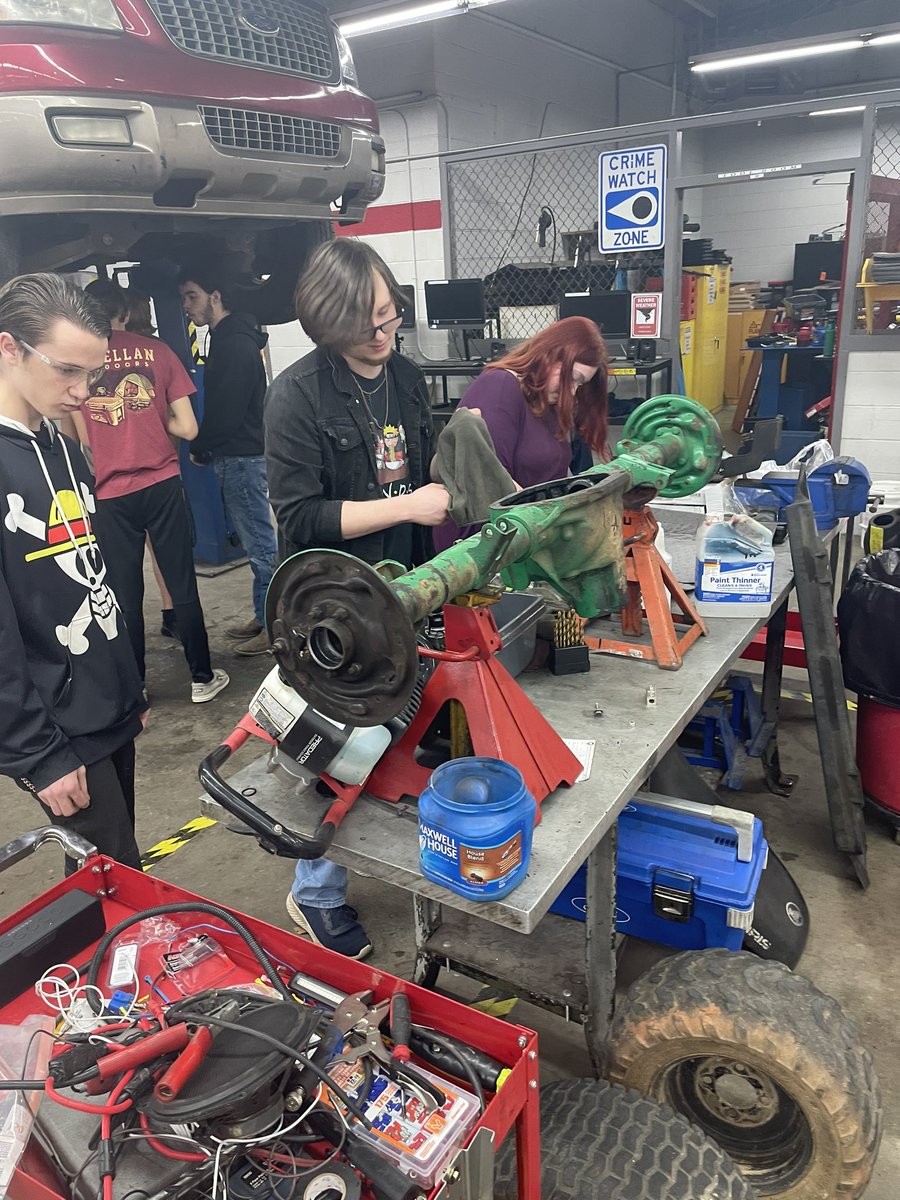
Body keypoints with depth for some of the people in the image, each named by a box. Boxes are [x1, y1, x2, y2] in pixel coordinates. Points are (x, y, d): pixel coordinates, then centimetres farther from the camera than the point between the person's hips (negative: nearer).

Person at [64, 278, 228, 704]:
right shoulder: (156, 351, -1)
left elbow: (80, 437, 0)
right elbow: (187, 428, -3)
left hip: (111, 494, 0)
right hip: (162, 484, 0)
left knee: (125, 594, 10)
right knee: (183, 585, 9)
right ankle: (201, 677, 18)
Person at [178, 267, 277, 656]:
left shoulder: (235, 344, -16)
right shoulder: (230, 338, 16)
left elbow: (225, 409, -19)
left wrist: (200, 449, -6)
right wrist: (206, 447, 11)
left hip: (242, 457, -10)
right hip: (241, 454, 10)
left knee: (260, 541, -4)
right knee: (256, 539, 14)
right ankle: (265, 616, 24)